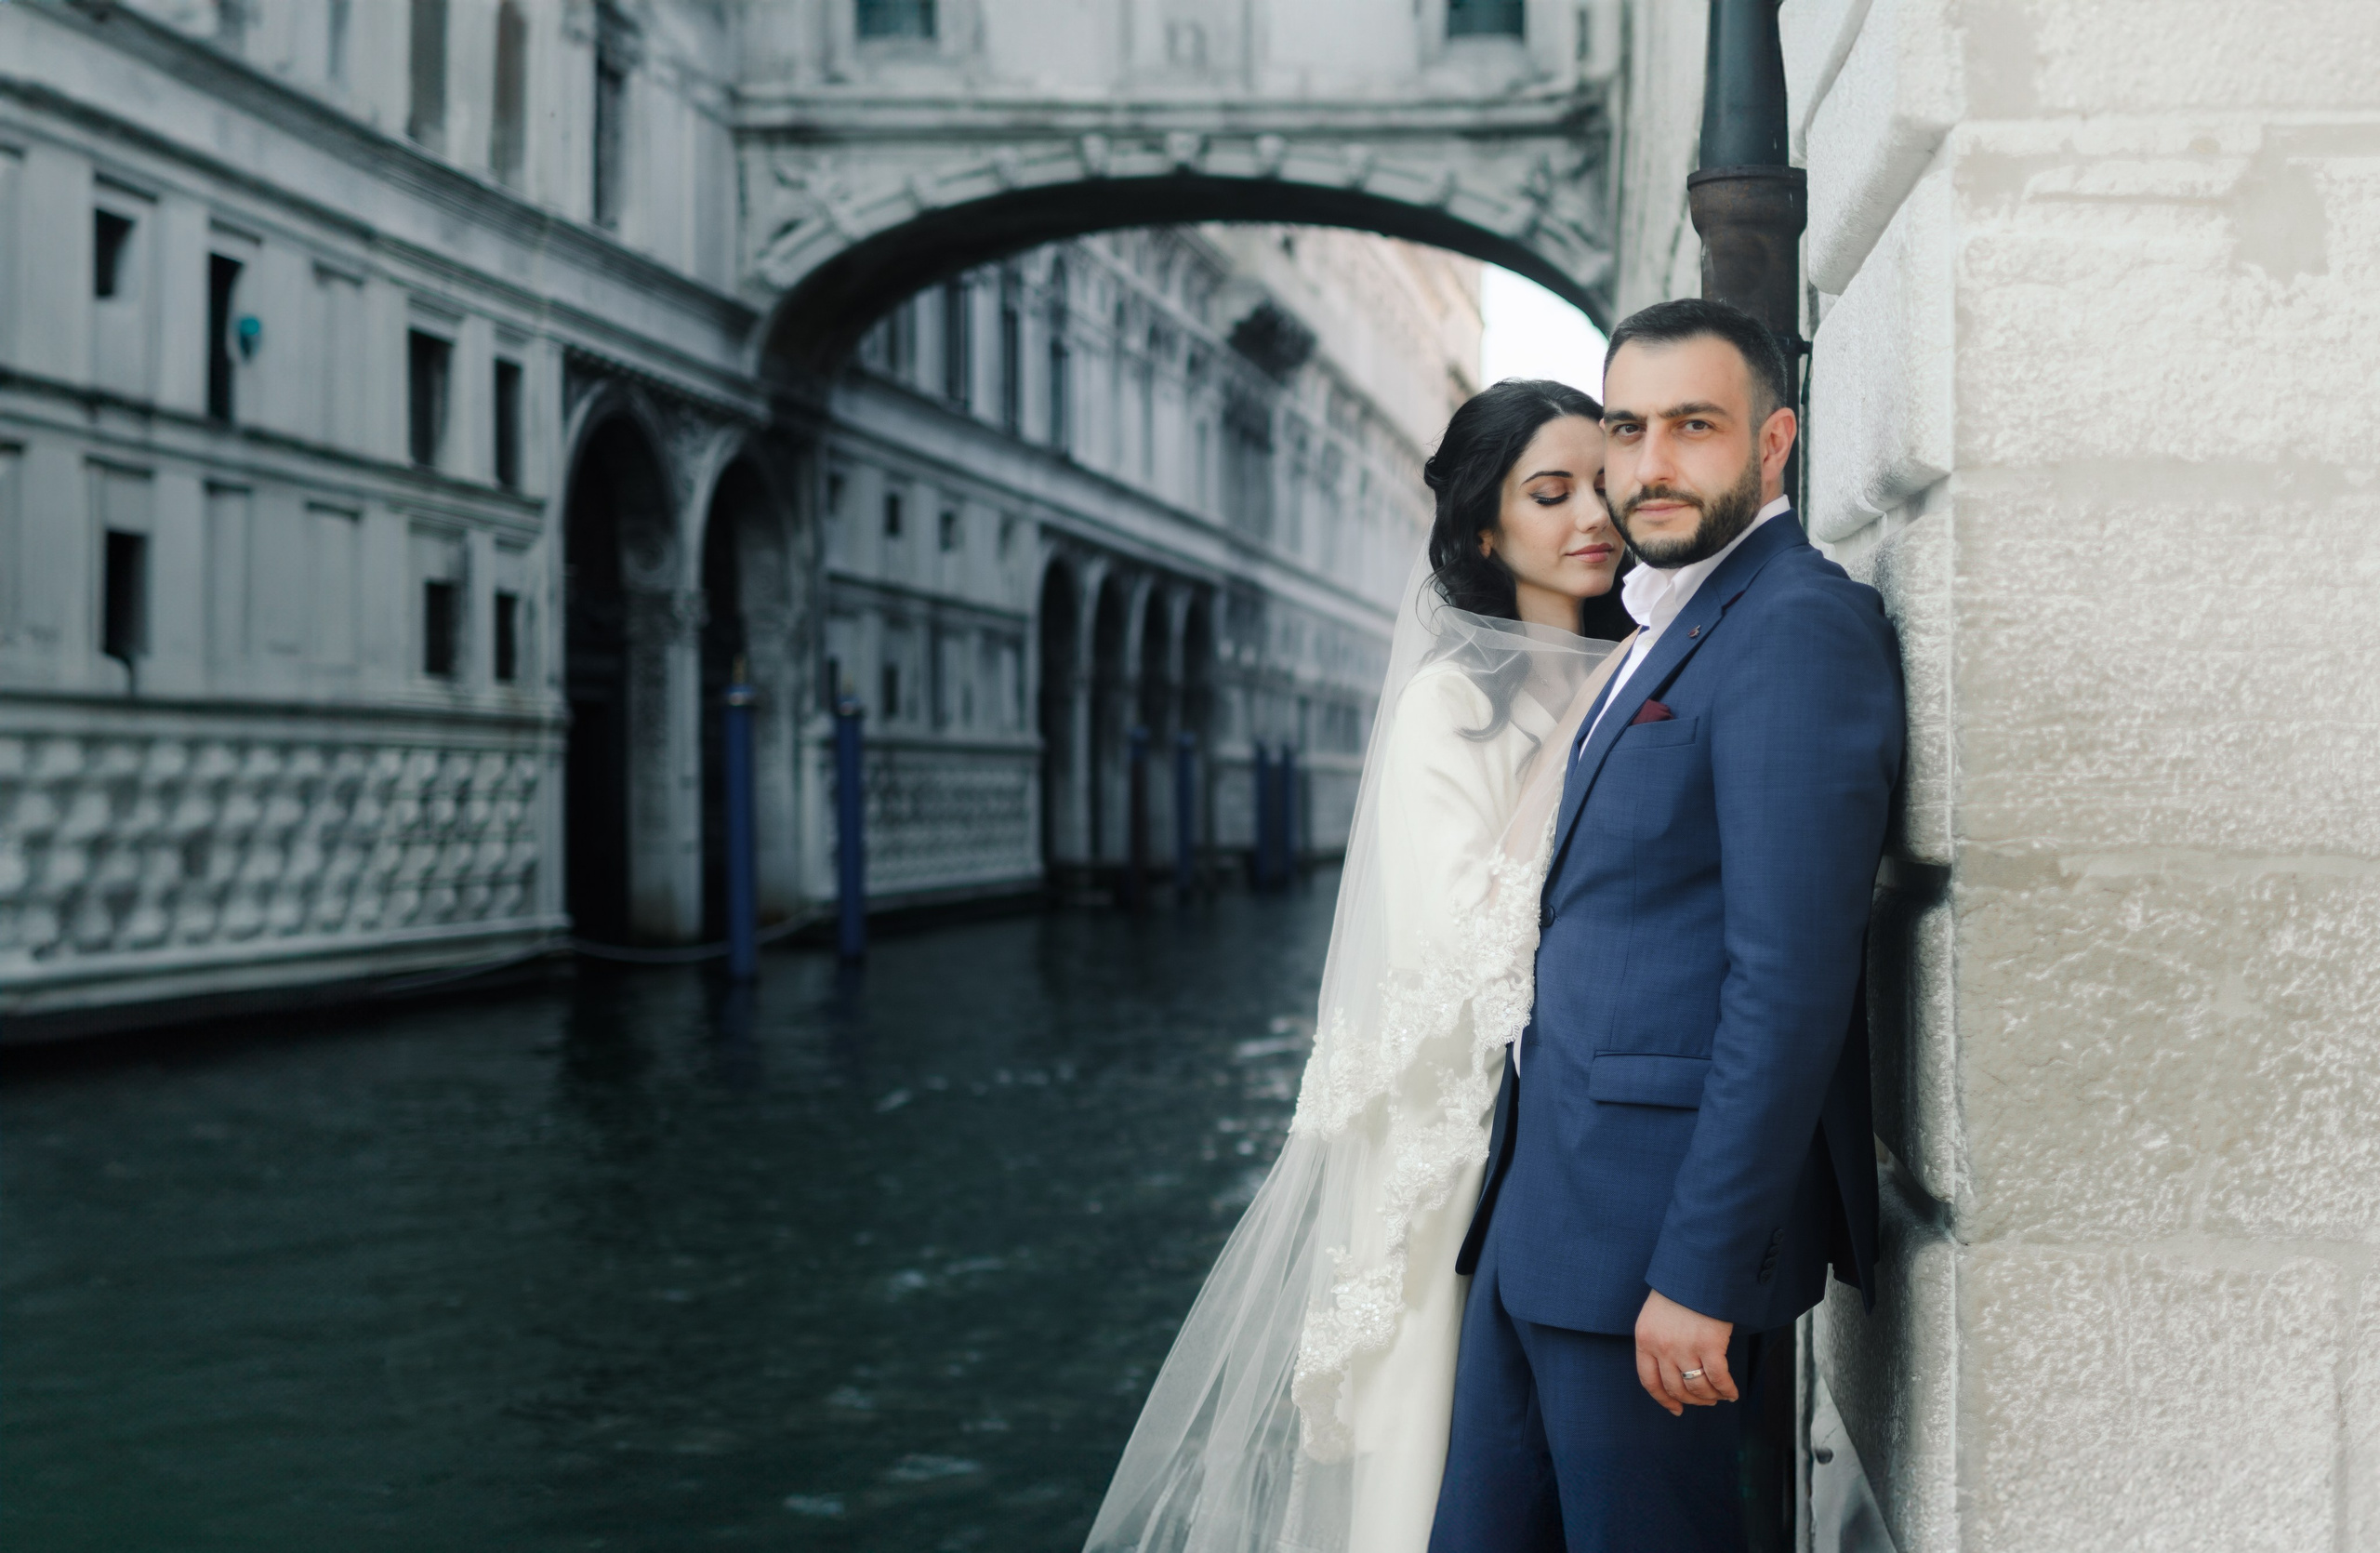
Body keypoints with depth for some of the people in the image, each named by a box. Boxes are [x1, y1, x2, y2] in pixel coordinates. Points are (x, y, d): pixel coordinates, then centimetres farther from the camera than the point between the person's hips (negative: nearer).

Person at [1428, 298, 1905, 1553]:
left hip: (1665, 1219, -9)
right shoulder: (1669, 635, 18)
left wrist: (1701, 1269, -21)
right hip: (1544, 1213, 9)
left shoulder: (1799, 627, -13)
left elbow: (1791, 978, -20)